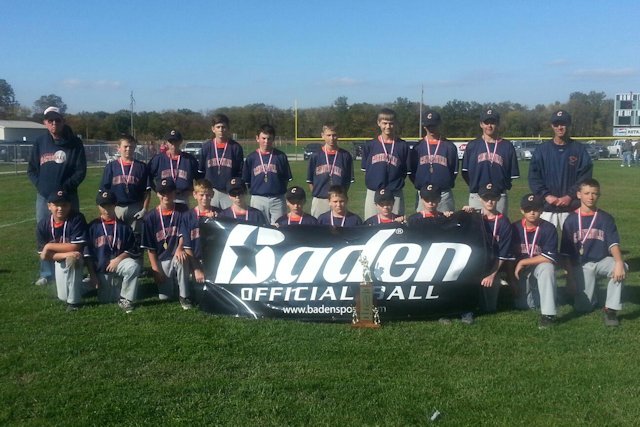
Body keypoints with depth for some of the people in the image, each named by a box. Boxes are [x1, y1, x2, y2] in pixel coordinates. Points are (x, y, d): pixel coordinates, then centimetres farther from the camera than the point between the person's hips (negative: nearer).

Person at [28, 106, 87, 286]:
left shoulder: (75, 143, -2)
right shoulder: (40, 142, 6)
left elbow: (80, 171, -4)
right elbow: (31, 170, 11)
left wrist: (65, 188, -13)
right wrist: (41, 186, -4)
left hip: (68, 197, -3)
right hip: (44, 197, 3)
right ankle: (47, 274, 18)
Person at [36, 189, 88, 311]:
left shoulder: (77, 218, -25)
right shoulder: (43, 225, -14)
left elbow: (76, 247, -28)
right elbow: (44, 255, -15)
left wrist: (49, 246, -24)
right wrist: (66, 254, -32)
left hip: (79, 258, -4)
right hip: (60, 260, 5)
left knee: (71, 260, -39)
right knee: (63, 297, 3)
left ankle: (74, 301, -24)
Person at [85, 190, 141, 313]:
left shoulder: (123, 226, 2)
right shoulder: (92, 226, 2)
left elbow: (133, 250, 0)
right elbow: (88, 253, 2)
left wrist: (118, 259, -16)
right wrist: (92, 274, -4)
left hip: (119, 263, -1)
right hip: (100, 268, 1)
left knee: (133, 266, -34)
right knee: (106, 299, -3)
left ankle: (125, 299, -18)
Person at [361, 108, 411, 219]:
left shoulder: (402, 146, 3)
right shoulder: (370, 145, 6)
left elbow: (406, 172, 6)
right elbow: (365, 169, 11)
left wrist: (396, 183, -3)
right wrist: (373, 182, 0)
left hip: (395, 194, -1)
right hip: (373, 193, 1)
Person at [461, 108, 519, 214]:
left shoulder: (507, 146, 8)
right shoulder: (472, 145, 8)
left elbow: (513, 174, 9)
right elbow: (465, 171, 8)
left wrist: (505, 186, 3)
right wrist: (474, 186, 4)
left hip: (500, 197, 1)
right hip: (476, 196, 0)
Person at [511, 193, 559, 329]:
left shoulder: (549, 229, -13)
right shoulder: (515, 228, -5)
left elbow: (550, 258, -20)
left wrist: (523, 262, -19)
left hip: (540, 268, -3)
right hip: (520, 272, 3)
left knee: (547, 267, -37)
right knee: (523, 305, -7)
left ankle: (548, 314, -34)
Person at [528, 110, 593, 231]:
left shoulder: (579, 149, 4)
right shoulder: (542, 150, 7)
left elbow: (585, 177, -1)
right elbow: (533, 177, 3)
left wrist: (570, 196, -12)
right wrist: (546, 196, -10)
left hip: (571, 207, 0)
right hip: (546, 207, 1)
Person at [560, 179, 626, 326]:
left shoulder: (606, 218, 0)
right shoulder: (571, 220, -1)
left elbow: (613, 243, -13)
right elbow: (566, 252, 1)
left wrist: (619, 262, -33)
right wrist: (570, 277, -4)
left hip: (602, 261, 0)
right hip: (581, 266, 0)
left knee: (621, 267, -34)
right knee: (583, 307, -9)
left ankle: (610, 310, -23)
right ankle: (589, 290, 27)